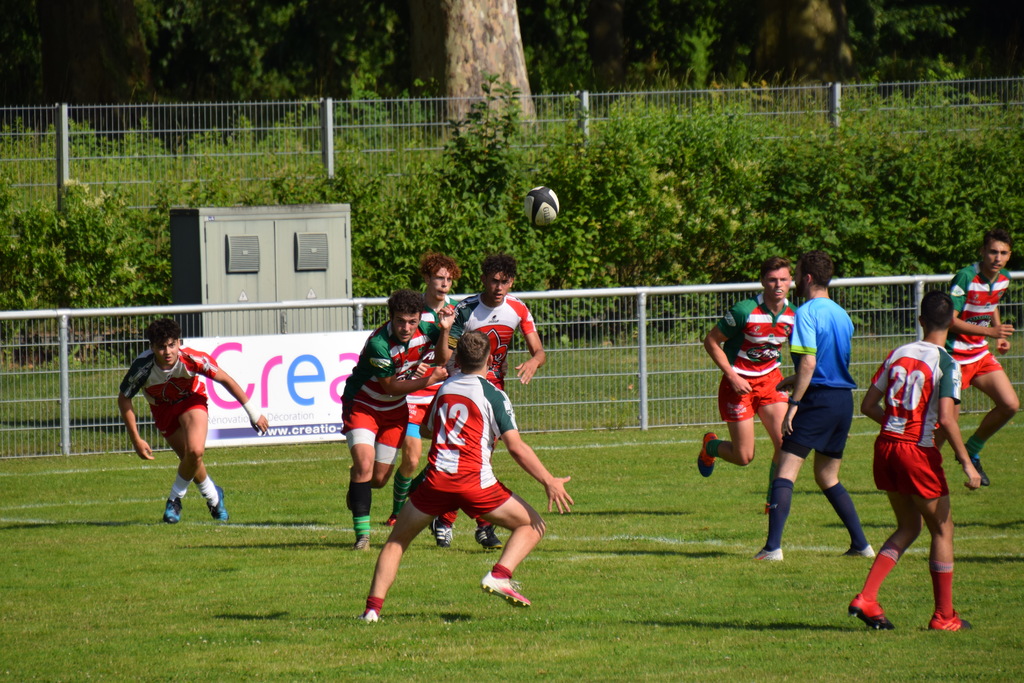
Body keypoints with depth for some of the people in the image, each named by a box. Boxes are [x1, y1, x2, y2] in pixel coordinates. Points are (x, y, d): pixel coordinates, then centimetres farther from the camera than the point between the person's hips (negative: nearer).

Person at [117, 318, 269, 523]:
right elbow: (123, 399, -16)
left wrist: (253, 413, -9)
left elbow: (225, 380, -17)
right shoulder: (143, 367, -32)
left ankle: (175, 499, 1)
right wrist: (136, 440, -17)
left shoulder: (191, 359, -32)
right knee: (190, 459, 0)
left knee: (195, 451, -23)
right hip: (163, 408, 1)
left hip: (191, 400, -1)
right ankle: (213, 496, 30)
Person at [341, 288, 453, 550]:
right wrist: (430, 379, -26)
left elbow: (444, 362, -3)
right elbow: (391, 387, -22)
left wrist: (444, 331, -18)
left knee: (380, 478, 6)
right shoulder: (378, 344, -31)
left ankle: (356, 487, 43)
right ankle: (362, 534, -17)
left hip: (394, 410, 5)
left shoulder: (425, 330, -13)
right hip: (362, 405, -5)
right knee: (364, 464, -24)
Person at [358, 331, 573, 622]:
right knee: (532, 526, 10)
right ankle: (499, 576, -12)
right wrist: (549, 482, -6)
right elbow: (516, 447, -7)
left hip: (435, 478, 4)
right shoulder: (493, 395, 1)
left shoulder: (444, 388, 17)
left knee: (397, 541, 18)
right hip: (475, 483, -4)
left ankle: (373, 607, 4)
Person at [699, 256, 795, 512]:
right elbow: (711, 341, -13)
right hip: (739, 383, -4)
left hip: (770, 379, 4)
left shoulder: (791, 316, -5)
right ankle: (710, 446, 32)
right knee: (744, 457, -2)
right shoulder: (744, 311, -22)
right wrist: (733, 378, -18)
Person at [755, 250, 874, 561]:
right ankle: (860, 544, 14)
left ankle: (773, 547, -18)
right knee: (827, 477, 19)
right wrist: (795, 380, 33)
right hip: (844, 398, 8)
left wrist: (794, 403, -17)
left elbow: (809, 363, -18)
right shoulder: (841, 314, 15)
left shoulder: (807, 313, -10)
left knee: (786, 470, -8)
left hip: (819, 398, -8)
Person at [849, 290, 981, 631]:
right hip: (918, 450, -6)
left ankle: (866, 598, 5)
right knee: (942, 529, 10)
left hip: (886, 446, 6)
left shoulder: (898, 354, 7)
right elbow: (946, 418, -19)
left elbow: (868, 405, 9)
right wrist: (967, 463, -14)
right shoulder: (946, 364, -11)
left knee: (908, 527, 19)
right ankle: (944, 616, 13)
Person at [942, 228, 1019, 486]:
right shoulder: (965, 278, -22)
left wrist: (1000, 336, 9)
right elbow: (949, 320, -25)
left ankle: (972, 452, 21)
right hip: (954, 355, -8)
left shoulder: (1003, 279, 3)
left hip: (981, 353, 8)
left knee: (1010, 405, 1)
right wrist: (990, 331, -29)